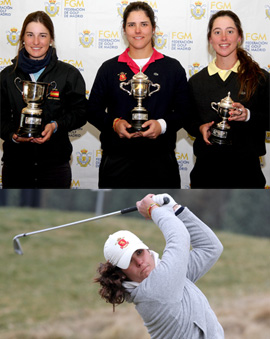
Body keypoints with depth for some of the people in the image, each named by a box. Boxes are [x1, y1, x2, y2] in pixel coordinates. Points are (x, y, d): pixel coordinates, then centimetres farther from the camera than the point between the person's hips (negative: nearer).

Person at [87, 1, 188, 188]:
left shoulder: (173, 68, 9)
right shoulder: (109, 68, 10)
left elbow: (184, 111, 5)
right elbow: (93, 110, 10)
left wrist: (162, 125, -14)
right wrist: (113, 123, -10)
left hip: (160, 160, 0)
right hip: (117, 160, 0)